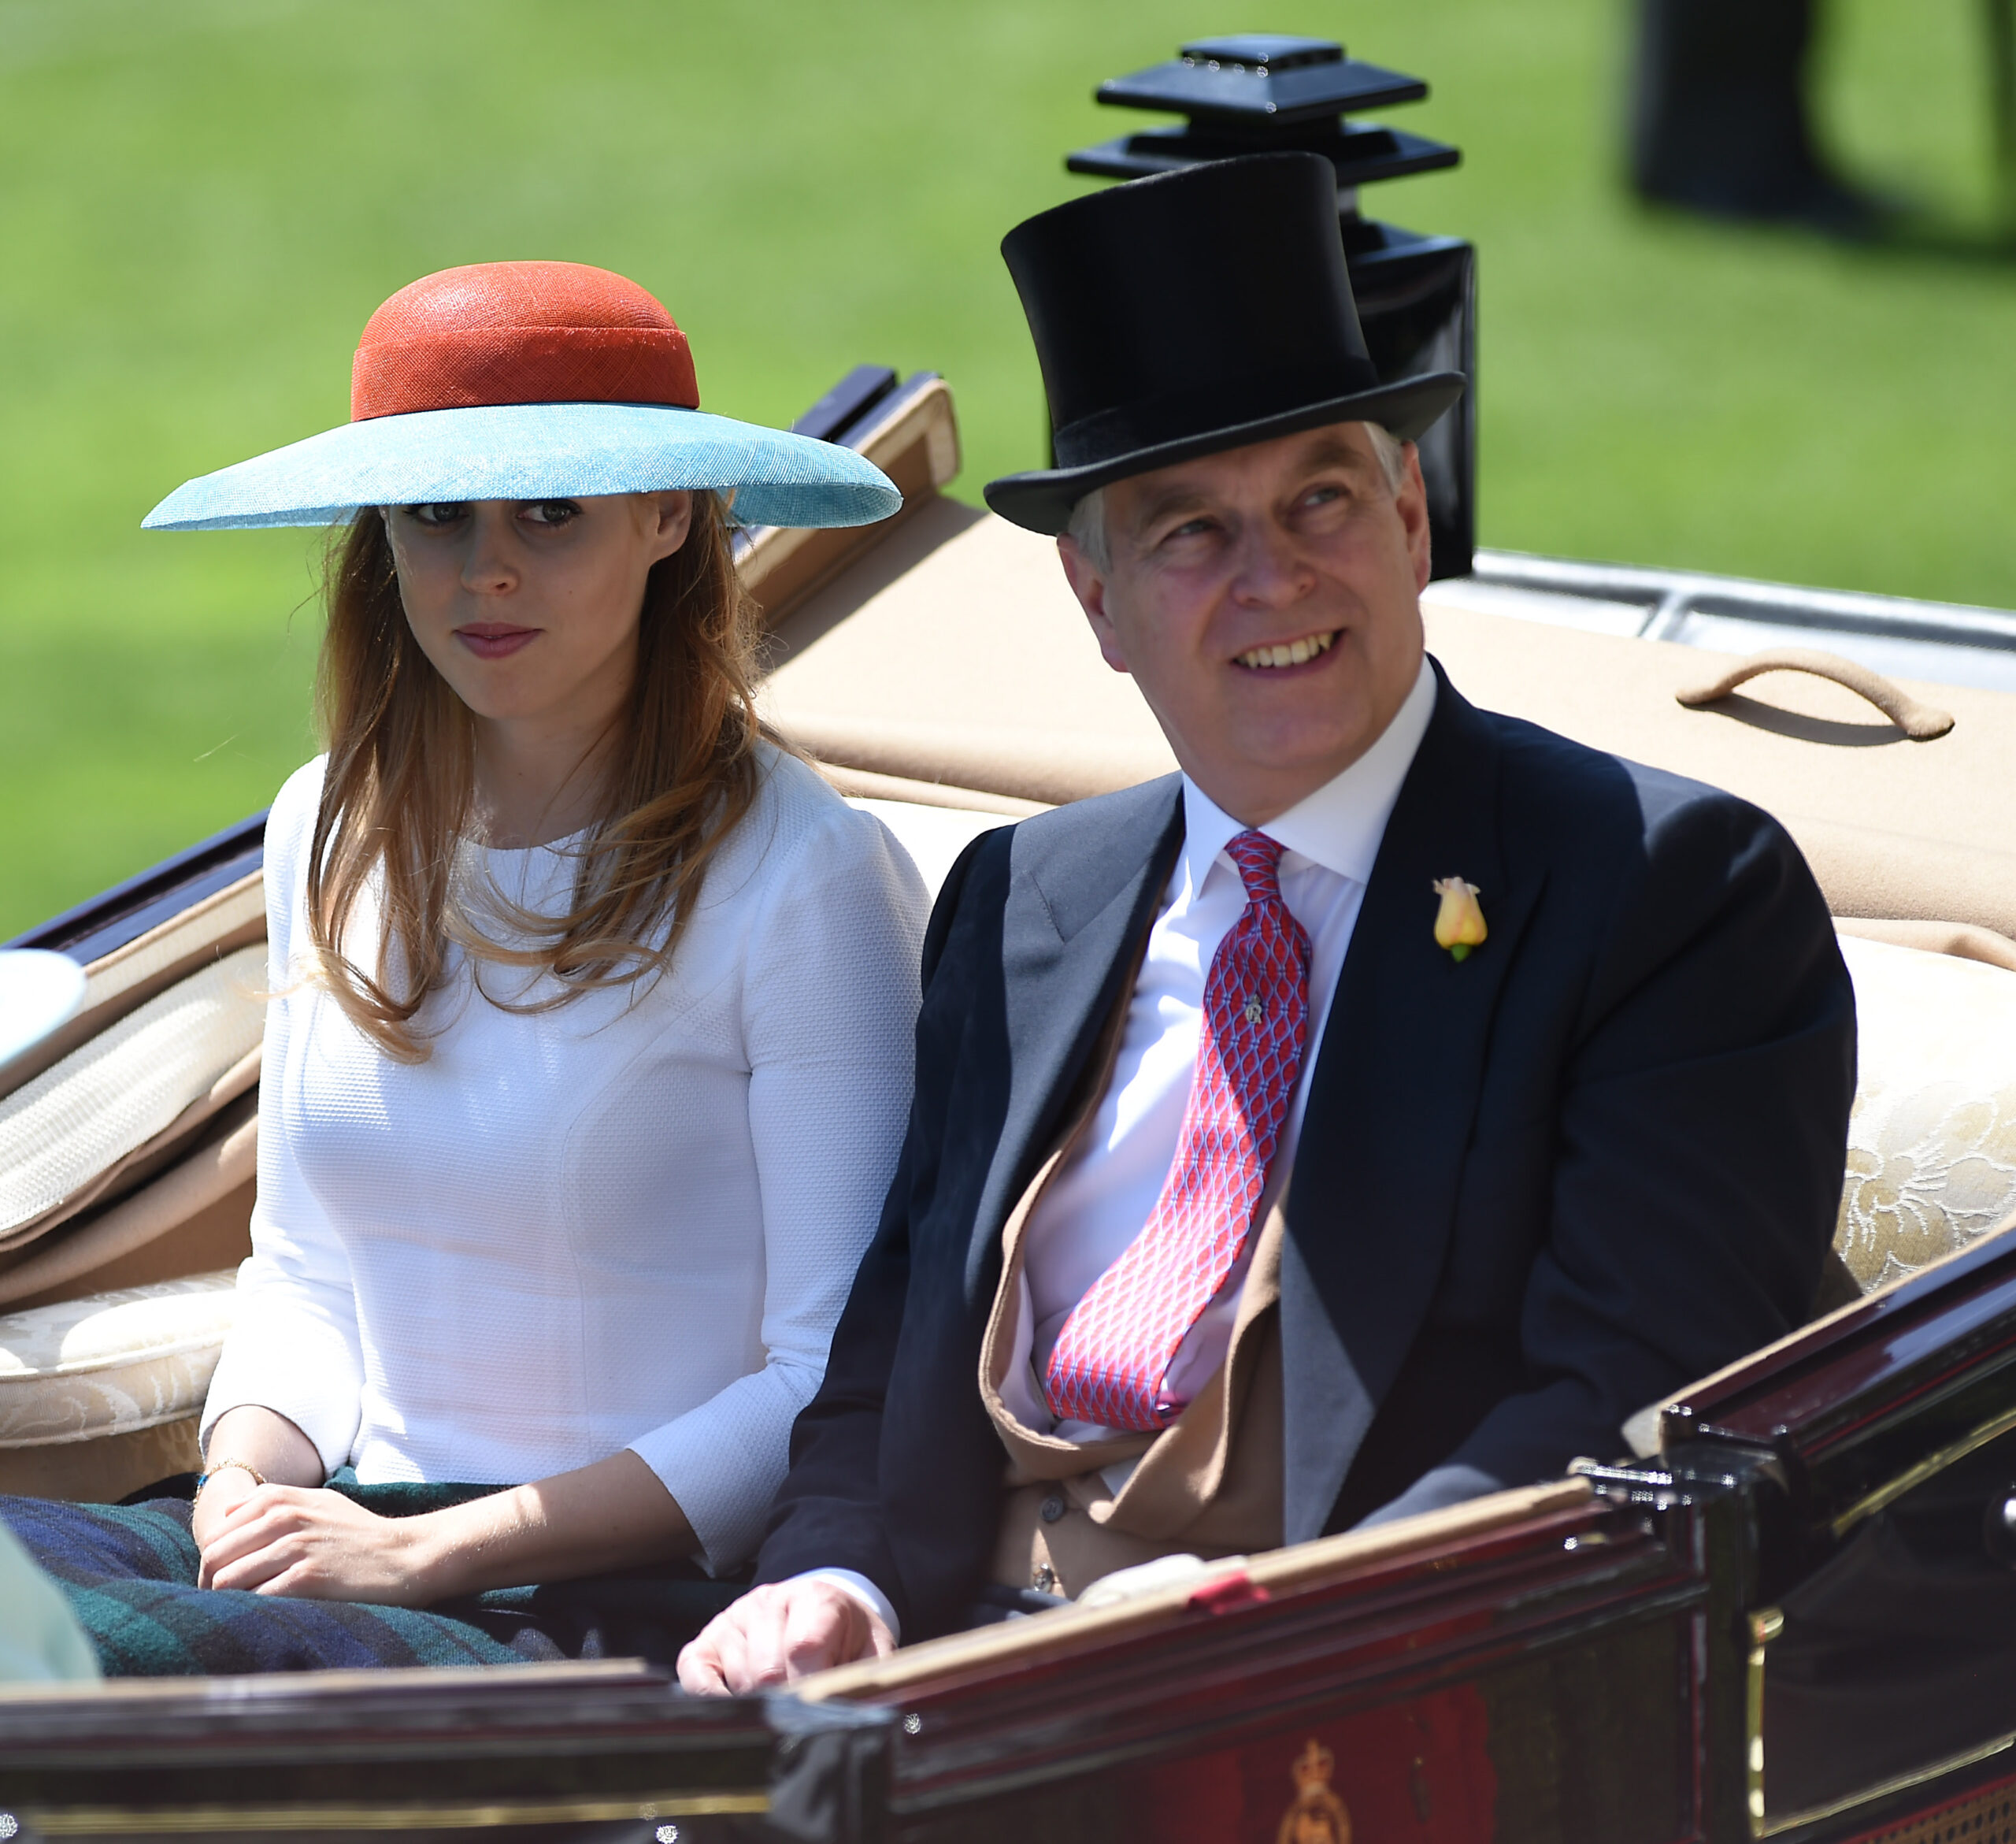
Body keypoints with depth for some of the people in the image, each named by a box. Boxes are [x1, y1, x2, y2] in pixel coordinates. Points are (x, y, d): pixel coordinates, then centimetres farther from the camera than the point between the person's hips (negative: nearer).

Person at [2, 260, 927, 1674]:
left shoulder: (801, 878, -8)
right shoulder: (332, 832, 12)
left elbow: (842, 1387, -10)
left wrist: (429, 1552, -15)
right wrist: (246, 1479, -2)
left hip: (645, 1598, -6)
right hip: (357, 1538, 6)